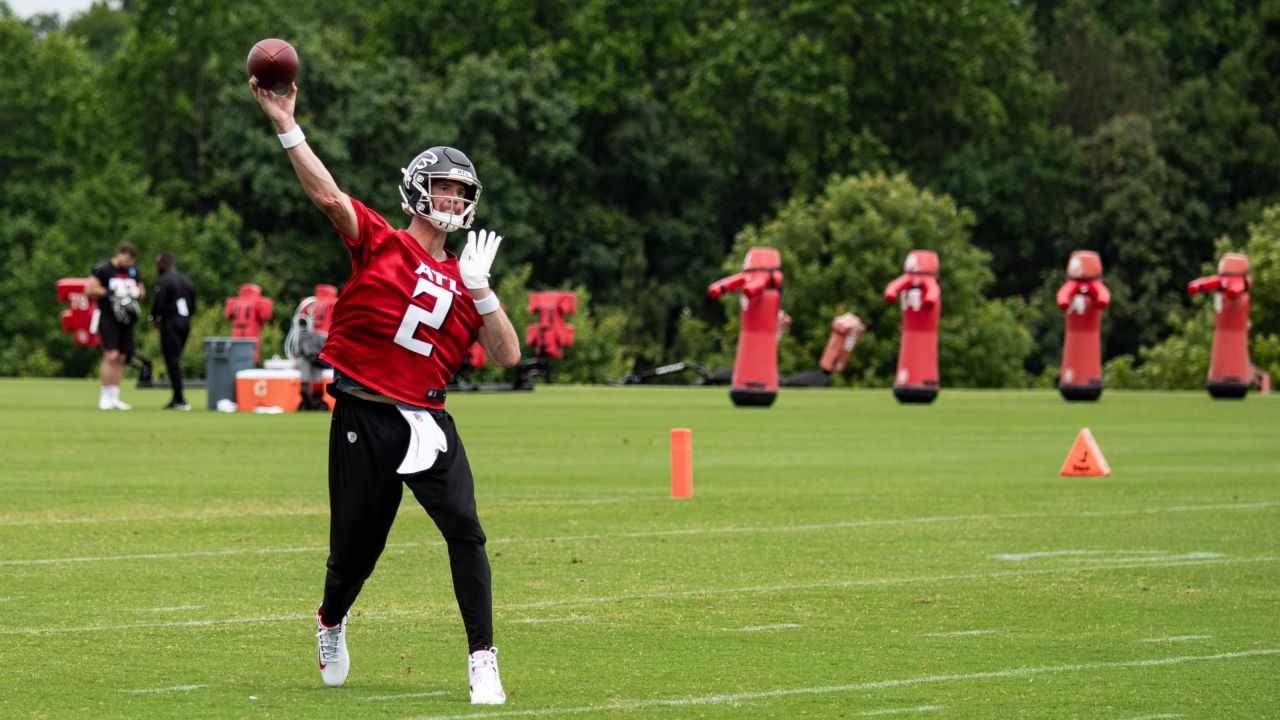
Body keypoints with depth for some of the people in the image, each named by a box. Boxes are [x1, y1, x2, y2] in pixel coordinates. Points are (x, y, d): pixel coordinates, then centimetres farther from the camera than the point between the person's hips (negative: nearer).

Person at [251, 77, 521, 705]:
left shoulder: (462, 281, 12)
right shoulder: (379, 243, 2)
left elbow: (507, 356, 6)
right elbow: (327, 195, -13)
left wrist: (480, 289, -5)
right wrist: (286, 125, -21)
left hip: (427, 421, 3)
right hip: (364, 419, -2)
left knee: (464, 530, -16)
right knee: (356, 549, 5)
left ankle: (482, 662, -11)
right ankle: (331, 624, 39)